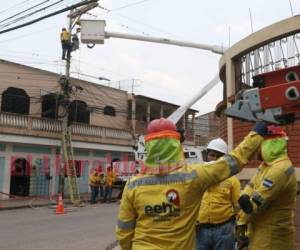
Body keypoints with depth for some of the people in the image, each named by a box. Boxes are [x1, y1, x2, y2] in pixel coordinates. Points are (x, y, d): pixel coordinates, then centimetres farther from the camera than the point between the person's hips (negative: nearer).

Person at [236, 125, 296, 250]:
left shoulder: (280, 169, -26)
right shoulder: (266, 165, 7)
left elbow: (257, 201, -24)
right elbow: (250, 188, 2)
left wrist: (241, 222, -8)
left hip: (272, 238, -8)